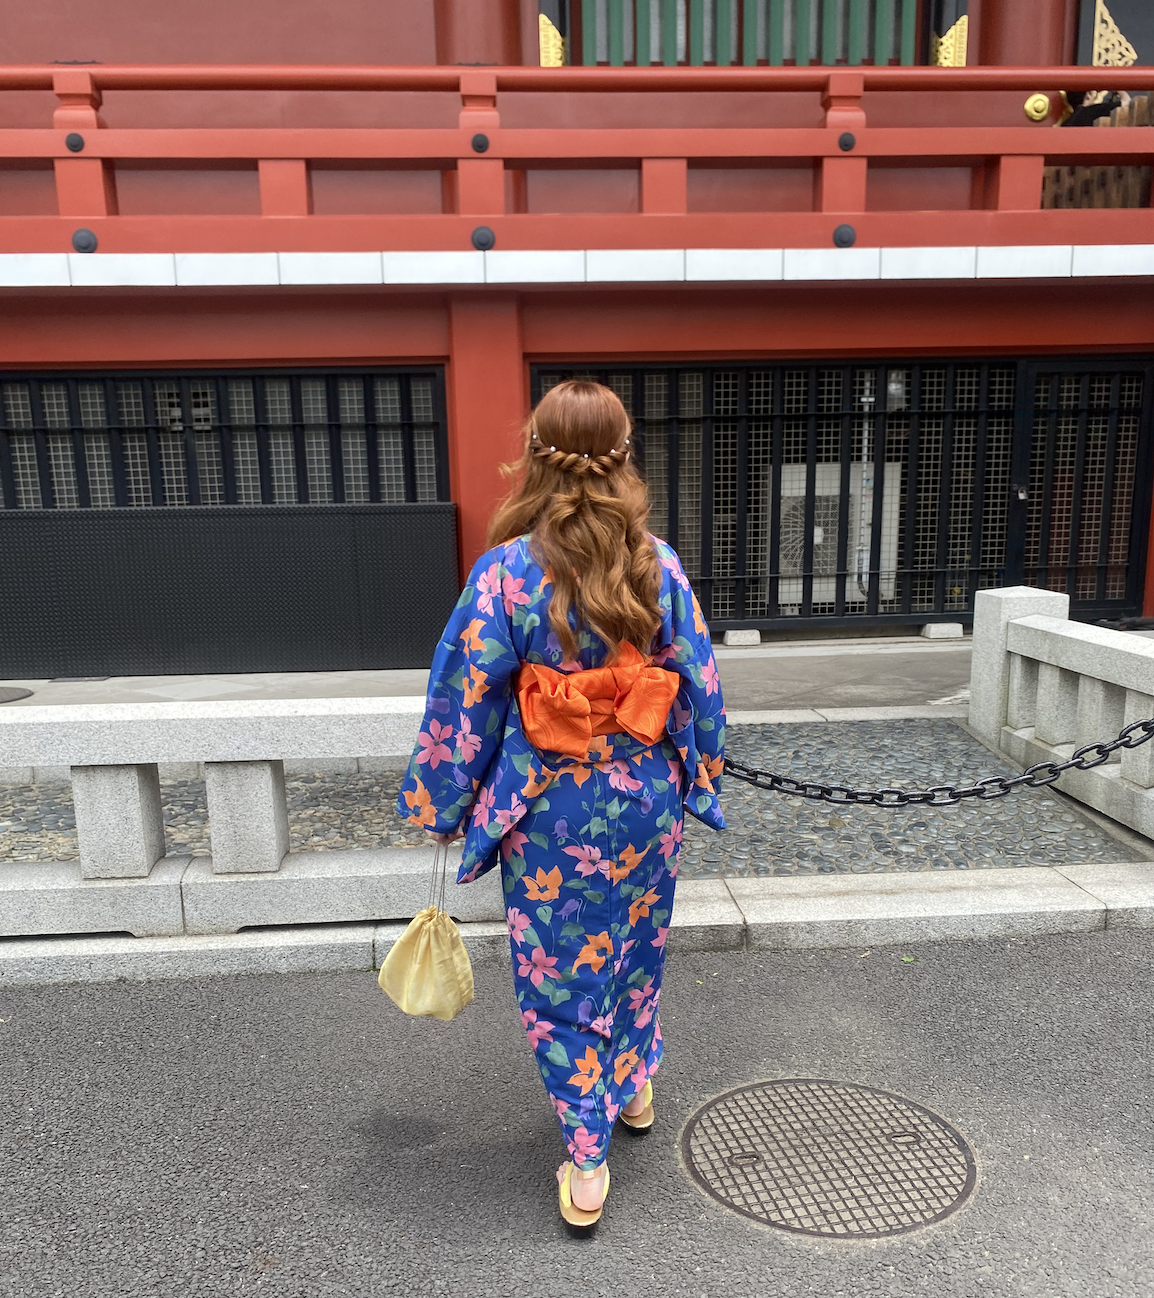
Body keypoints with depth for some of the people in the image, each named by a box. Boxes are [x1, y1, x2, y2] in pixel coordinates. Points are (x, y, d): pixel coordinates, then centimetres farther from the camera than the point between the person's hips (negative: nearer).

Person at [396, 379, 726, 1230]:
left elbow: (464, 699, -12)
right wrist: (697, 778, 15)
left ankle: (587, 1160, 27)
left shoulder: (507, 571, -16)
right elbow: (701, 687, 0)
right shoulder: (660, 565, -7)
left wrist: (442, 806, 1)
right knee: (636, 945, 26)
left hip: (549, 812, -3)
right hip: (646, 801, 4)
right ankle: (635, 1086, 49)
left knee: (558, 972, 15)